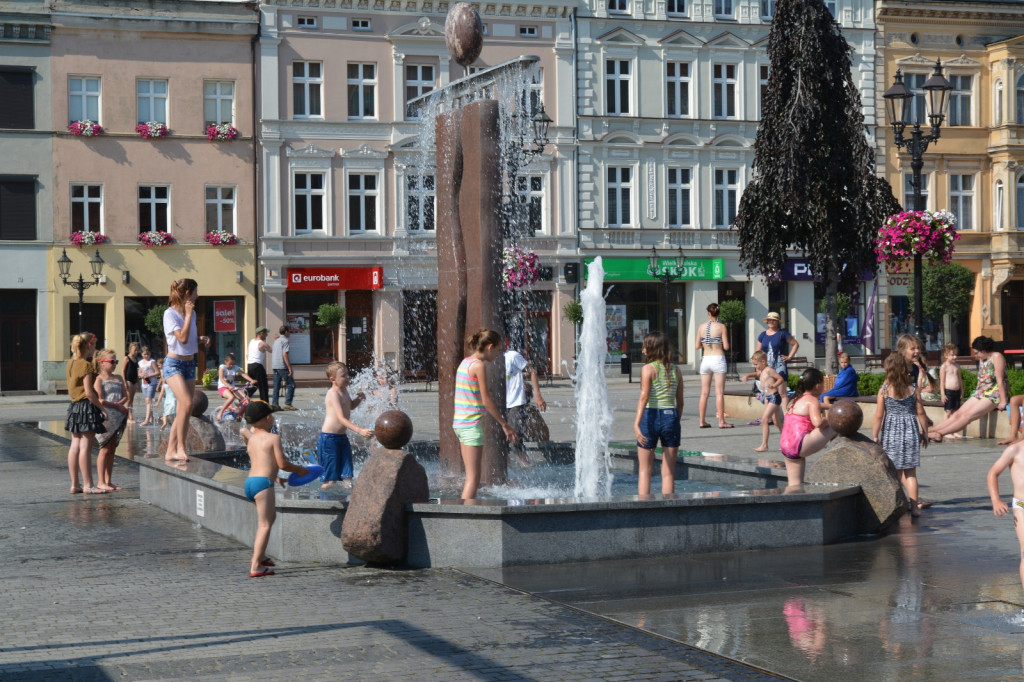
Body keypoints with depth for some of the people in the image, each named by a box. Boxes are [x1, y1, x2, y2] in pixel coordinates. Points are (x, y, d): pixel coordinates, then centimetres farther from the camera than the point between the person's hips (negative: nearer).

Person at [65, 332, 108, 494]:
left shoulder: (71, 363, 11)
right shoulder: (86, 365, -15)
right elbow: (89, 392, -19)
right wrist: (102, 407, -12)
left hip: (75, 406, 9)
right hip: (87, 407, -9)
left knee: (75, 446, 9)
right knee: (86, 447, -7)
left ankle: (75, 484, 12)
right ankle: (88, 485, -5)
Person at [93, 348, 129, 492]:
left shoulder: (118, 378, 14)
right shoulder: (99, 379, -6)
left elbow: (125, 396, 10)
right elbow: (99, 400, -15)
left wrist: (119, 404, -10)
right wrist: (117, 406, -13)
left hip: (118, 417, 6)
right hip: (105, 416, -6)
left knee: (112, 449, 9)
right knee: (105, 449, -5)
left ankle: (108, 481, 14)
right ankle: (101, 482, -2)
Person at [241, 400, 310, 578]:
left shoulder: (251, 438, 17)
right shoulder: (273, 438, -5)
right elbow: (282, 463, -7)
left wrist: (275, 477, 37)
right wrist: (299, 470, 10)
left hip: (249, 481, 8)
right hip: (263, 483, -8)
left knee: (271, 515, 27)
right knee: (265, 525, -7)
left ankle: (260, 556, 30)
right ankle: (256, 566, -14)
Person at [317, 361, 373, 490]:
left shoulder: (344, 390, 10)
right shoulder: (333, 394, -18)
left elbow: (350, 406, 31)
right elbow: (341, 418, -27)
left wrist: (358, 399, 7)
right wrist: (359, 430, -37)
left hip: (342, 436, 9)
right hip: (329, 437, -9)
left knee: (347, 477, 6)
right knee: (330, 480, -4)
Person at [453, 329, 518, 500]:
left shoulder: (465, 362, 13)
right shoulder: (478, 365, -13)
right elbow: (486, 401, -13)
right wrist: (505, 425, -6)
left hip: (459, 423, 9)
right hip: (472, 424, -9)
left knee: (471, 474, 16)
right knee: (473, 477, -8)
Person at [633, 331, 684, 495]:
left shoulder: (648, 369, -6)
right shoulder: (675, 370, 8)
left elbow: (644, 397, -18)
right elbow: (680, 402, 10)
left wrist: (636, 423, -25)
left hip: (651, 416, -3)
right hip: (671, 416, 3)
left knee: (645, 470, 7)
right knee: (668, 472, 8)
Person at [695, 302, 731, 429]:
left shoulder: (702, 327, 3)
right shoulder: (721, 327, -6)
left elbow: (697, 346, 5)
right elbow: (726, 347, -8)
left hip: (705, 359, 4)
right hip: (718, 359, -3)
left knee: (704, 393, 8)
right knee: (719, 393, -2)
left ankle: (702, 421, 10)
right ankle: (721, 421, -2)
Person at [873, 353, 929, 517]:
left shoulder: (884, 390, -6)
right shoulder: (913, 388, -1)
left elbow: (879, 416, -6)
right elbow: (920, 412, 2)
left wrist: (875, 436, 1)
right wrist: (924, 432, 12)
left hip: (891, 432, -1)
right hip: (911, 430, 1)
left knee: (895, 472, 10)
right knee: (910, 472, 5)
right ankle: (914, 506, 2)